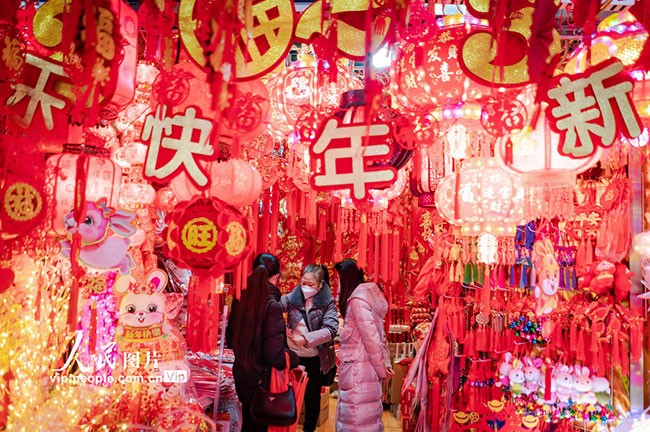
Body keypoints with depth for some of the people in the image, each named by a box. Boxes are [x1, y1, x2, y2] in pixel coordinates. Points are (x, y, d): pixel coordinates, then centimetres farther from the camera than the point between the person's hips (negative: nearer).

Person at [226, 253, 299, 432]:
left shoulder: (241, 301, -5)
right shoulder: (272, 306, -24)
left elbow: (230, 339, 8)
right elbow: (275, 355, -26)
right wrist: (294, 359, -7)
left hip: (241, 377, 6)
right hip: (262, 382, -6)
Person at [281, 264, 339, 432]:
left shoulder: (328, 302, -11)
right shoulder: (292, 297, -6)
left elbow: (331, 329, -22)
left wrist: (306, 339, -33)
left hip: (316, 359, -1)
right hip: (293, 355, 2)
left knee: (312, 397, 14)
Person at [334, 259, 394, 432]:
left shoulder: (357, 299, -15)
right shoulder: (366, 296, 13)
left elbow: (371, 338, -17)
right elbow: (379, 334, 13)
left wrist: (381, 370, -8)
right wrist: (386, 364, 10)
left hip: (358, 369, -9)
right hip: (360, 368, 9)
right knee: (367, 416, 15)